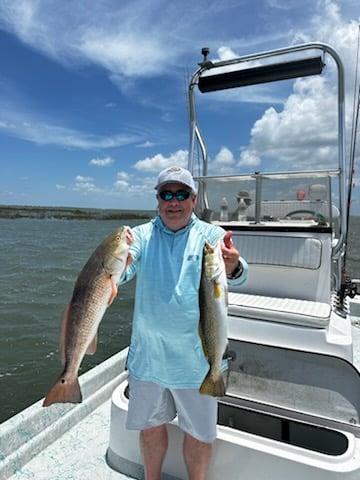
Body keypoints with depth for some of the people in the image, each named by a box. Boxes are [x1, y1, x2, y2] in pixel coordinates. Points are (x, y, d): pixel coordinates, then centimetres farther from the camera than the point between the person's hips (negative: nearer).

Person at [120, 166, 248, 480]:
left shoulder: (212, 236, -7)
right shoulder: (142, 235, -2)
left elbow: (238, 275, -23)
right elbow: (122, 271, -19)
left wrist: (233, 266, -47)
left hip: (196, 357, -1)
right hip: (148, 355, 2)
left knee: (199, 433, 16)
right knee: (150, 426, 21)